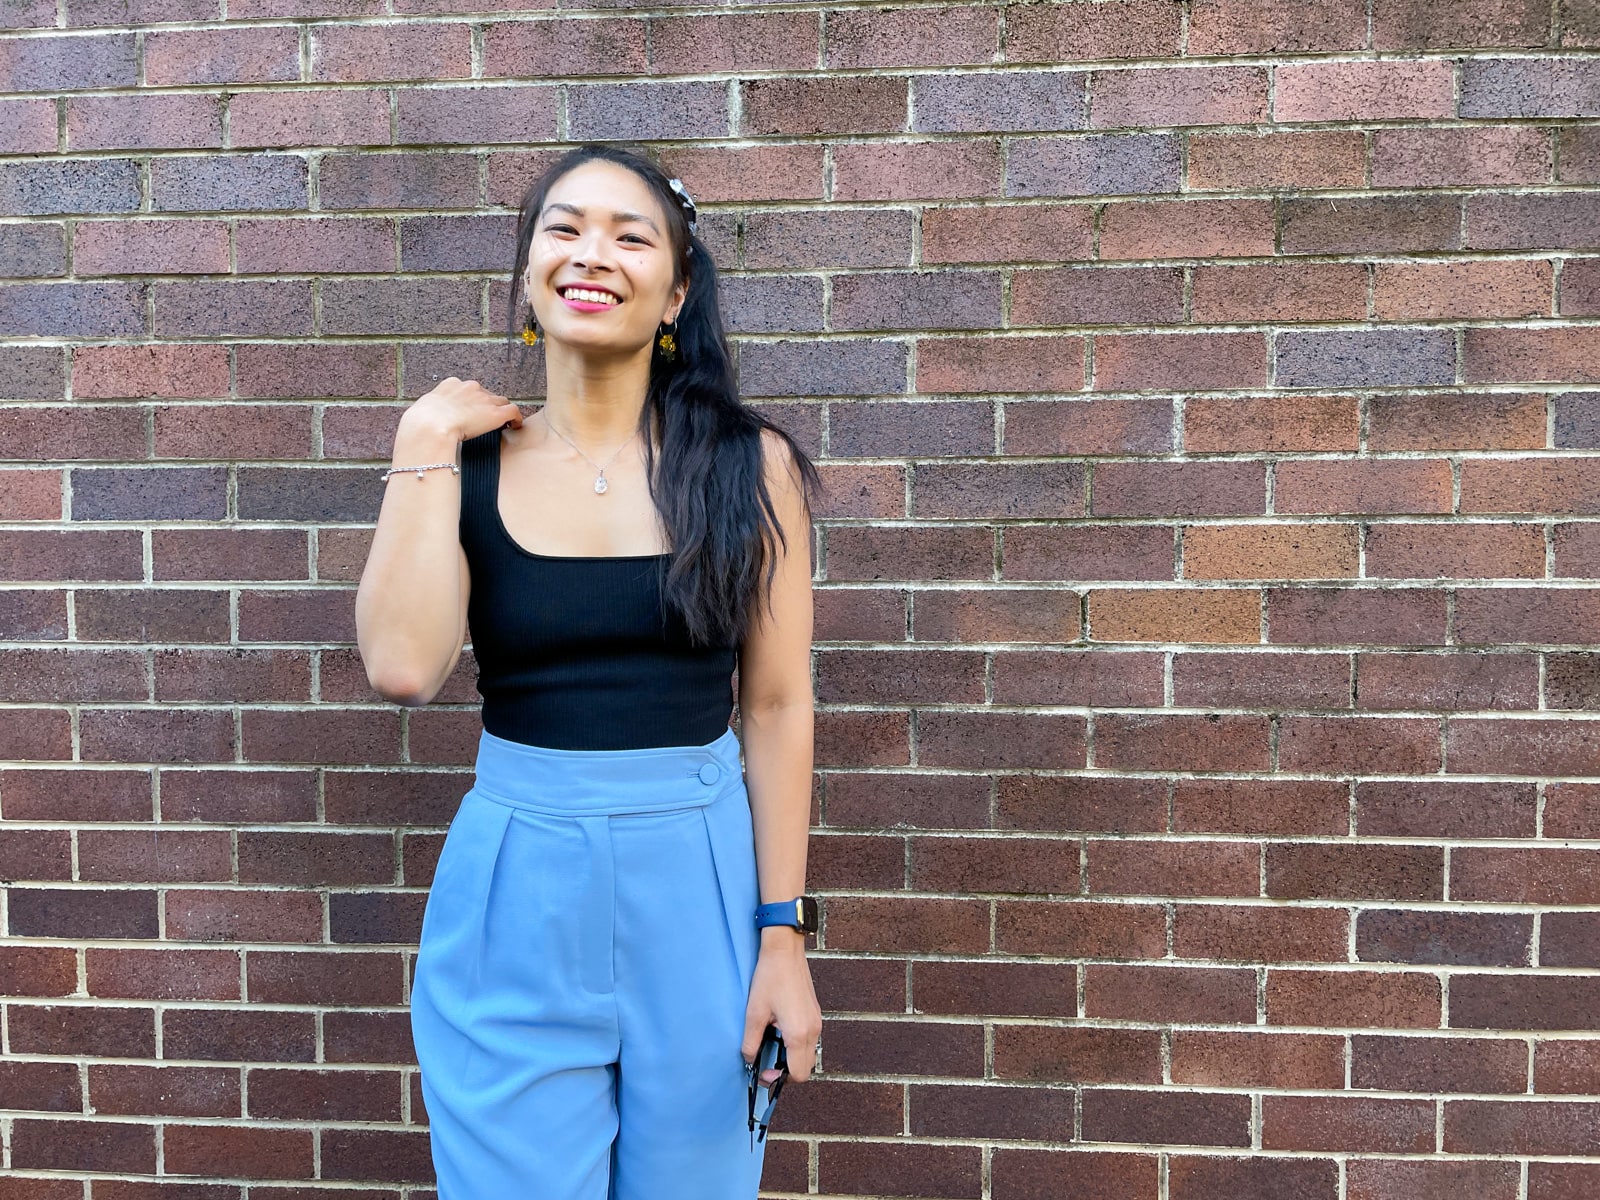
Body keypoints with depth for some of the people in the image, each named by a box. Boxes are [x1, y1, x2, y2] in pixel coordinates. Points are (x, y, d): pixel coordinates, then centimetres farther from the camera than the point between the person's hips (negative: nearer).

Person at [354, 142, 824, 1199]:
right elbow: (405, 666, -14)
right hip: (515, 886, 1)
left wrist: (783, 935, -4)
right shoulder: (467, 463, 1)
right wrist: (425, 449, -10)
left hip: (699, 882, 0)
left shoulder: (748, 462, -3)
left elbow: (777, 706, -3)